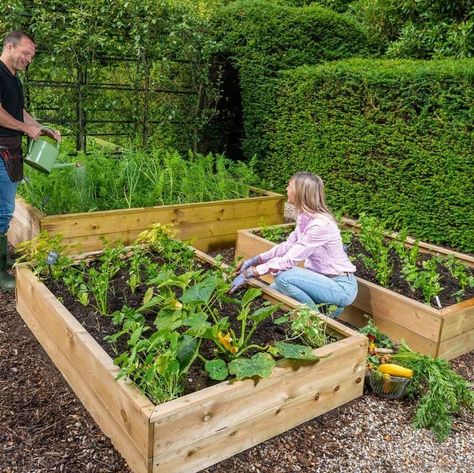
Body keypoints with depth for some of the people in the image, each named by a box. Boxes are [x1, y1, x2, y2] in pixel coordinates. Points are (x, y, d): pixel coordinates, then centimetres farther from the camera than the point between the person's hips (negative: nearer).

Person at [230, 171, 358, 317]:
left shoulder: (320, 224, -27)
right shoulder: (304, 217, 1)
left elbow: (290, 260, -28)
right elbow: (288, 245, 10)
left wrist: (250, 273, -24)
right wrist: (255, 260, 4)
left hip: (342, 286, -9)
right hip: (323, 280, 9)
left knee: (283, 276, -25)